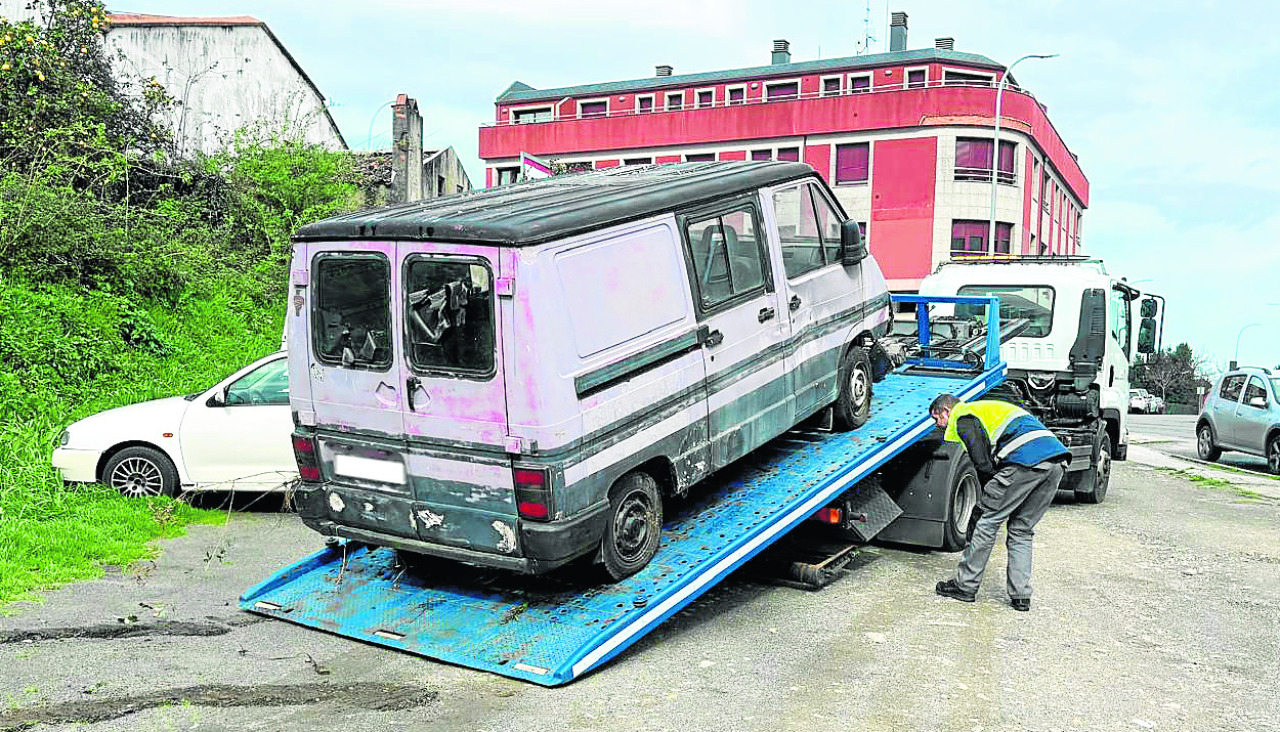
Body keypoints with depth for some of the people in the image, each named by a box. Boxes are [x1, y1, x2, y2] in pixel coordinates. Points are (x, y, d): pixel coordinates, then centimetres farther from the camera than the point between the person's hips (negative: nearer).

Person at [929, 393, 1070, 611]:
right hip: (1057, 462, 9)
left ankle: (965, 585, 7)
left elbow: (982, 462, -3)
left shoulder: (961, 416, 9)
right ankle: (1021, 595, 12)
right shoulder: (986, 408, 37)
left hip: (1026, 459, -9)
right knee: (1021, 529, 16)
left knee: (986, 521, 2)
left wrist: (988, 501, 9)